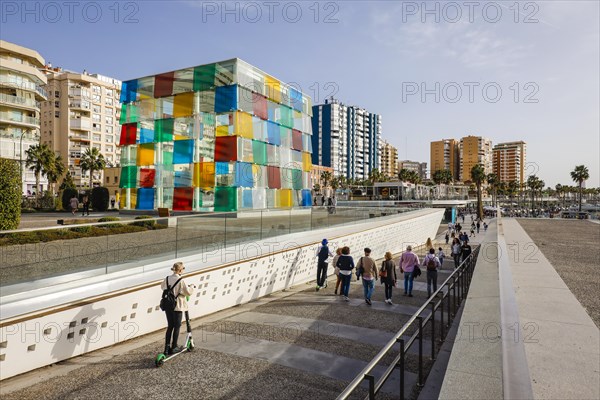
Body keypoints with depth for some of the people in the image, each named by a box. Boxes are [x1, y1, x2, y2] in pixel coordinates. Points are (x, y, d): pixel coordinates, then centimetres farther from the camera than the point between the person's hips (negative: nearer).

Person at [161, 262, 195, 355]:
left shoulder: (167, 279, 0)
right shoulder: (181, 281, -18)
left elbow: (162, 287, 20)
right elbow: (188, 292, -13)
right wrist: (192, 287, 5)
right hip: (177, 306, -6)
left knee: (170, 326, 16)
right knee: (177, 327, 8)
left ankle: (167, 347, 19)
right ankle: (174, 348, 16)